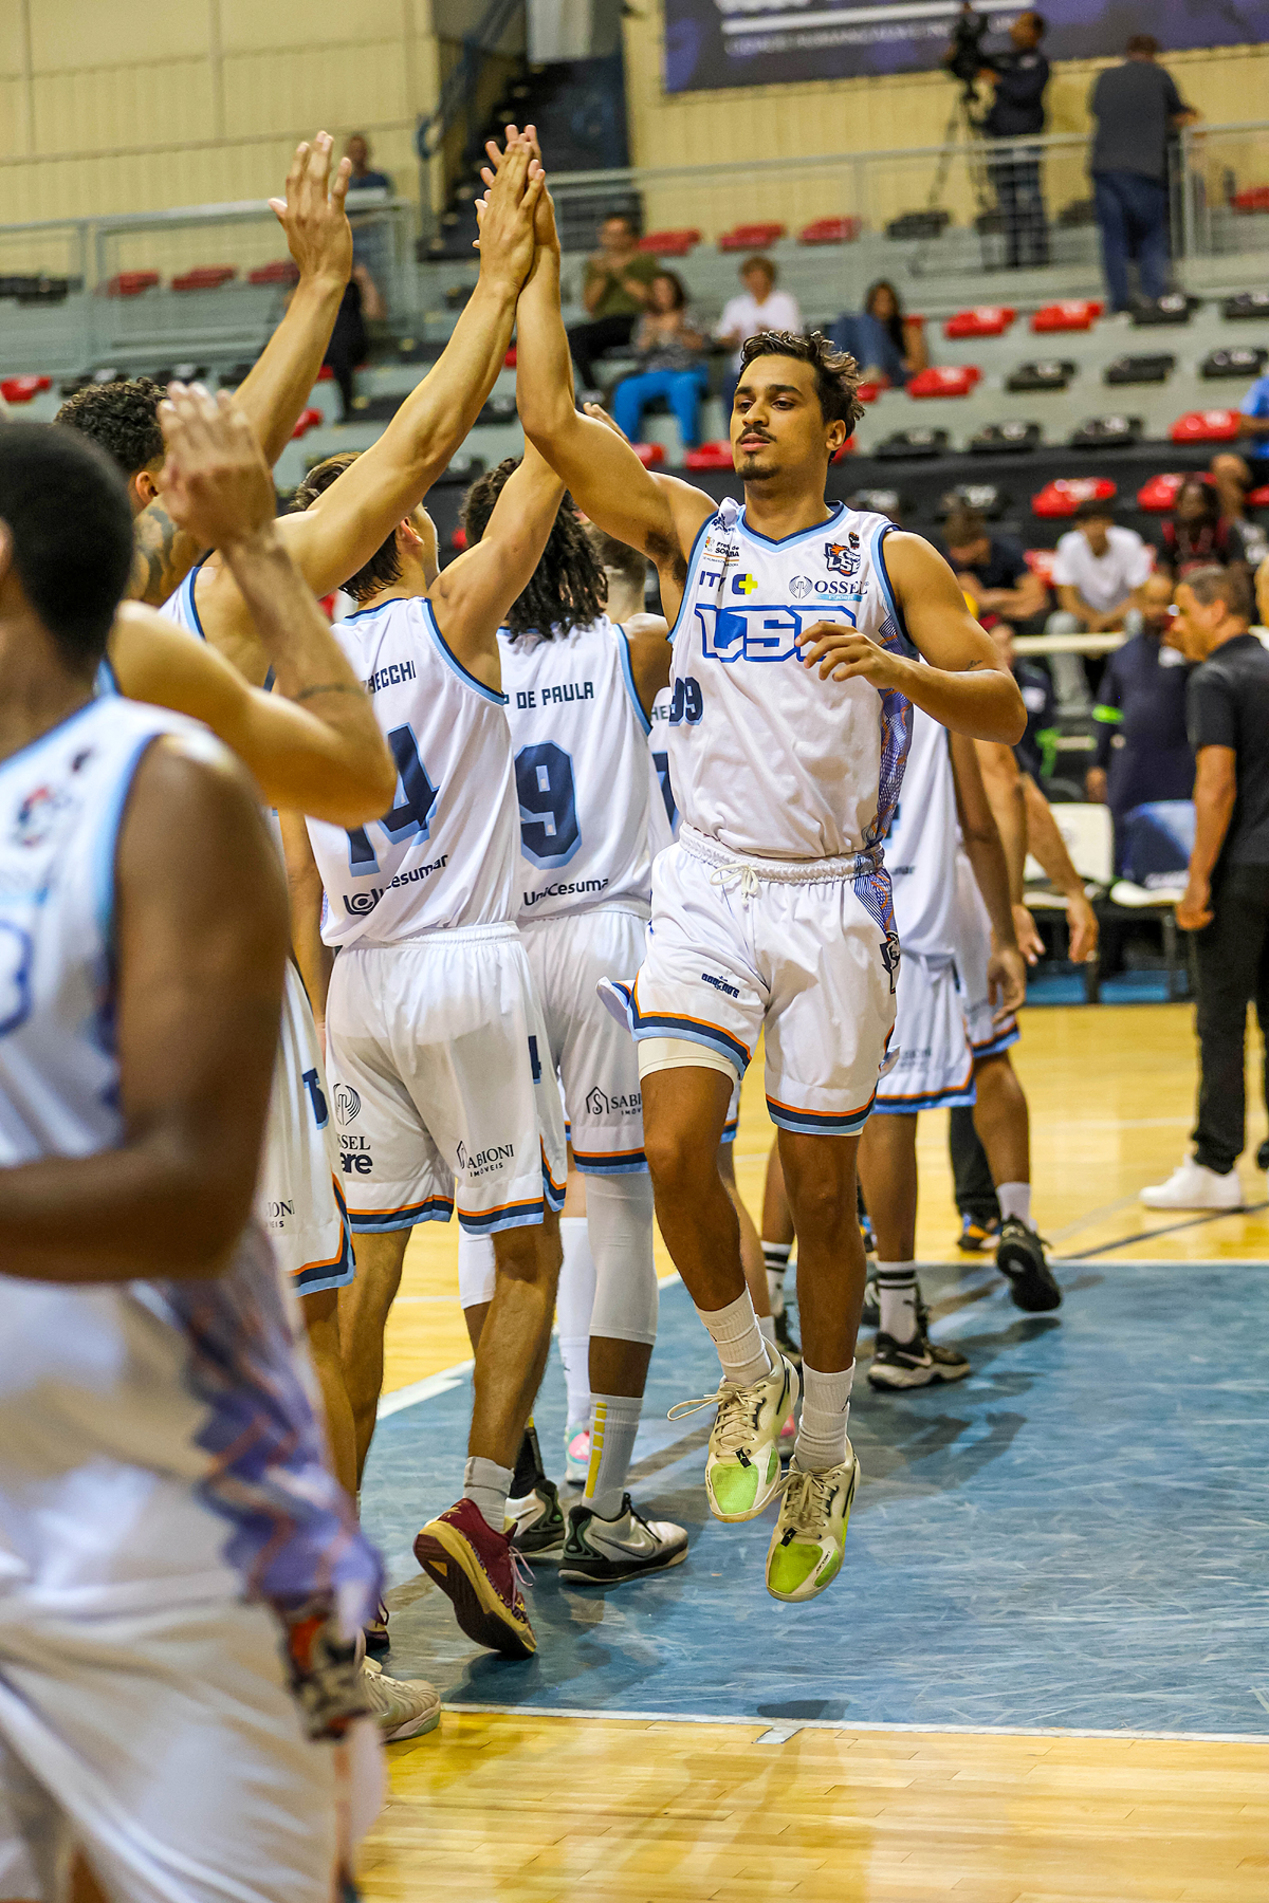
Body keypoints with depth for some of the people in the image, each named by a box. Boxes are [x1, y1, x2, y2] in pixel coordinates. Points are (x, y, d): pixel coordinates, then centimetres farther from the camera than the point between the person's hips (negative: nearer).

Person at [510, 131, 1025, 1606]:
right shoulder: (688, 531, 7)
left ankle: (823, 1455, 21)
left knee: (823, 1187, 5)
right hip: (708, 886, 1)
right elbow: (552, 421, -3)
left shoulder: (891, 560, 3)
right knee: (673, 1148, -19)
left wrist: (896, 666, -21)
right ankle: (749, 1379, 6)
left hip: (833, 898, -1)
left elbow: (1001, 709, -3)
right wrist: (537, 264, -2)